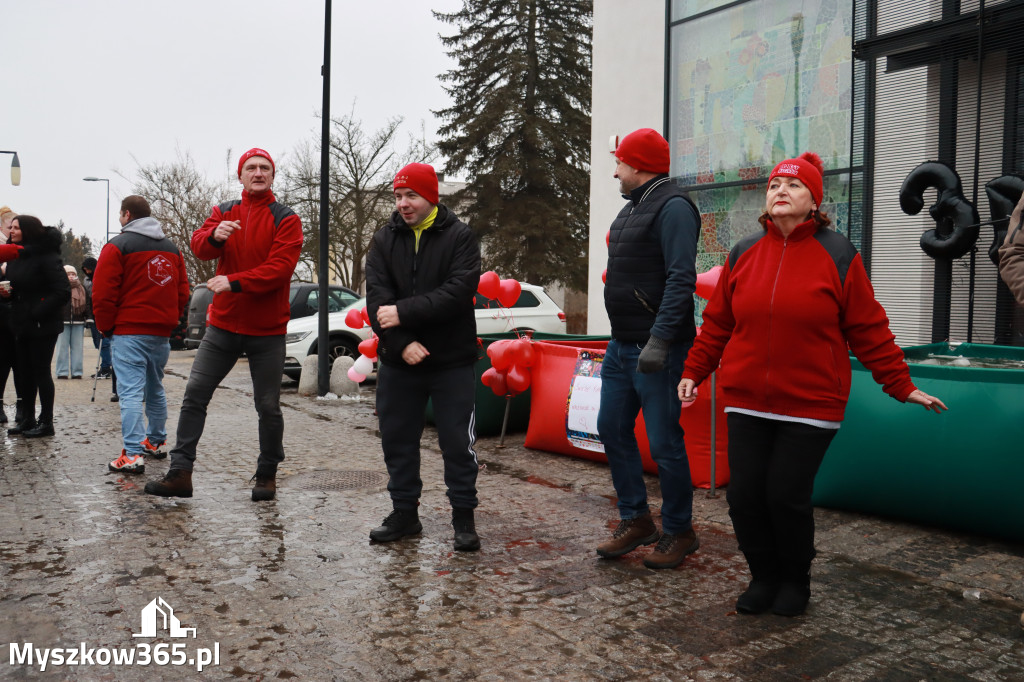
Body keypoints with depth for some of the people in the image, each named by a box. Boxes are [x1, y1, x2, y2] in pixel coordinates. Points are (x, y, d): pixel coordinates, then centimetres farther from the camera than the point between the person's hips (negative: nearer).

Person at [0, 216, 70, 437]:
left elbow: (63, 292, -20)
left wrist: (37, 313, -19)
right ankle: (28, 419, 21)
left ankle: (46, 422, 8)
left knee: (41, 371, -2)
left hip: (43, 326, -8)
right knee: (25, 372, 12)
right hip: (22, 325, 8)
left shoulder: (46, 256, -15)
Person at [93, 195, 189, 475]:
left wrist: (106, 327, 3)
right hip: (162, 333, 6)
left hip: (129, 332, -6)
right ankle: (155, 442, 28)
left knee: (131, 392, -9)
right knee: (155, 389, 18)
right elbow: (183, 293, 14)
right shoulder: (172, 248, 14)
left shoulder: (117, 246, -5)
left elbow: (103, 294, -9)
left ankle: (133, 454, -15)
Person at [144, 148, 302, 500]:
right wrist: (214, 236, -29)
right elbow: (199, 246, -6)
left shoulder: (286, 219, -2)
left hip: (267, 330, -3)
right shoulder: (224, 212, 10)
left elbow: (280, 267, -14)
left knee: (268, 406, 4)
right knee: (194, 395, 0)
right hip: (223, 325, 3)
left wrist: (234, 282, -23)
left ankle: (267, 475, 20)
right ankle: (180, 472, 8)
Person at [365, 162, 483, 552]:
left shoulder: (459, 236, -3)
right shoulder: (385, 239, 7)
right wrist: (401, 342, -19)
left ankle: (463, 518, 17)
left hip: (452, 361, -3)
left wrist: (404, 312, -22)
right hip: (398, 361, 4)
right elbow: (376, 297, -5)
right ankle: (405, 513, 27)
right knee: (397, 440, 12)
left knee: (458, 443, 2)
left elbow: (459, 292, -17)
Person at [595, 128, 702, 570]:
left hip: (656, 350, -10)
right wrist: (620, 340, 19)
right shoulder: (631, 209, 17)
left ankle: (679, 533, 15)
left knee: (664, 443, -2)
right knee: (613, 431, 12)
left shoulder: (672, 208, -12)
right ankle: (636, 521, 25)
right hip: (621, 346, 10)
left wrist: (658, 340, -27)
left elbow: (681, 280, -21)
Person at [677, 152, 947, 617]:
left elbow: (868, 330, 3)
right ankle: (764, 577, 26)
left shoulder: (838, 257, 0)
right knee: (744, 495, 3)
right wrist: (693, 372, 12)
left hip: (810, 405, -3)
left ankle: (795, 581, 24)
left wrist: (900, 385, 3)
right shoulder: (743, 254, 8)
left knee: (787, 496, -3)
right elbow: (717, 322, 13)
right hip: (746, 403, 3)